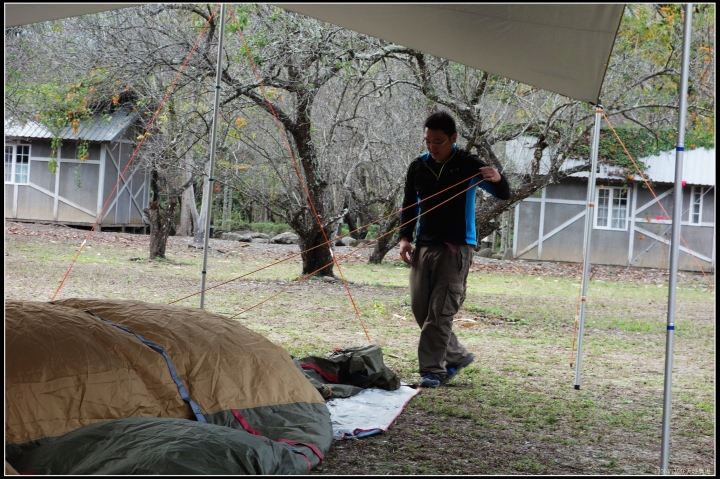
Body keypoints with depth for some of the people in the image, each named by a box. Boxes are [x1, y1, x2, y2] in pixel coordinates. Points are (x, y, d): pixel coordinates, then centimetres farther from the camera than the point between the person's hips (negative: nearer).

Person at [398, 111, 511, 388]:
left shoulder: (467, 165, -8)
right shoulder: (418, 166, 5)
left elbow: (504, 195, -11)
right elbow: (409, 205, 16)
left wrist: (498, 180, -34)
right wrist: (404, 238, 3)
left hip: (456, 248, -6)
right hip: (424, 247, 6)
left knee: (440, 311, -10)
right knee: (420, 308, 8)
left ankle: (432, 370, -4)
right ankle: (457, 356, 24)